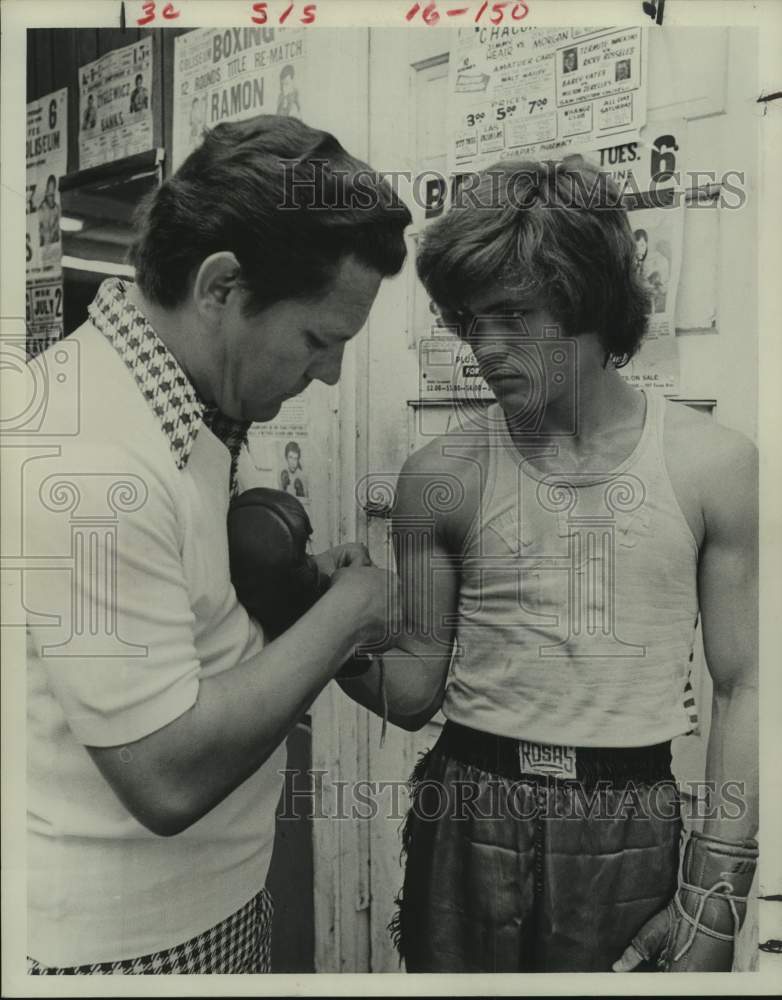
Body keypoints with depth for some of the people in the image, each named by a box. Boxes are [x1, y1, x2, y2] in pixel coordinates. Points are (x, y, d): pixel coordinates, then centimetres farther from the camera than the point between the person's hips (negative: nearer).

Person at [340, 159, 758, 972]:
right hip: (467, 814, 1)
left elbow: (742, 688, -2)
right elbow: (416, 690, 1)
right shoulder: (440, 476, -5)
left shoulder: (715, 465, -7)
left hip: (629, 826, 0)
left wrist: (714, 897, -4)